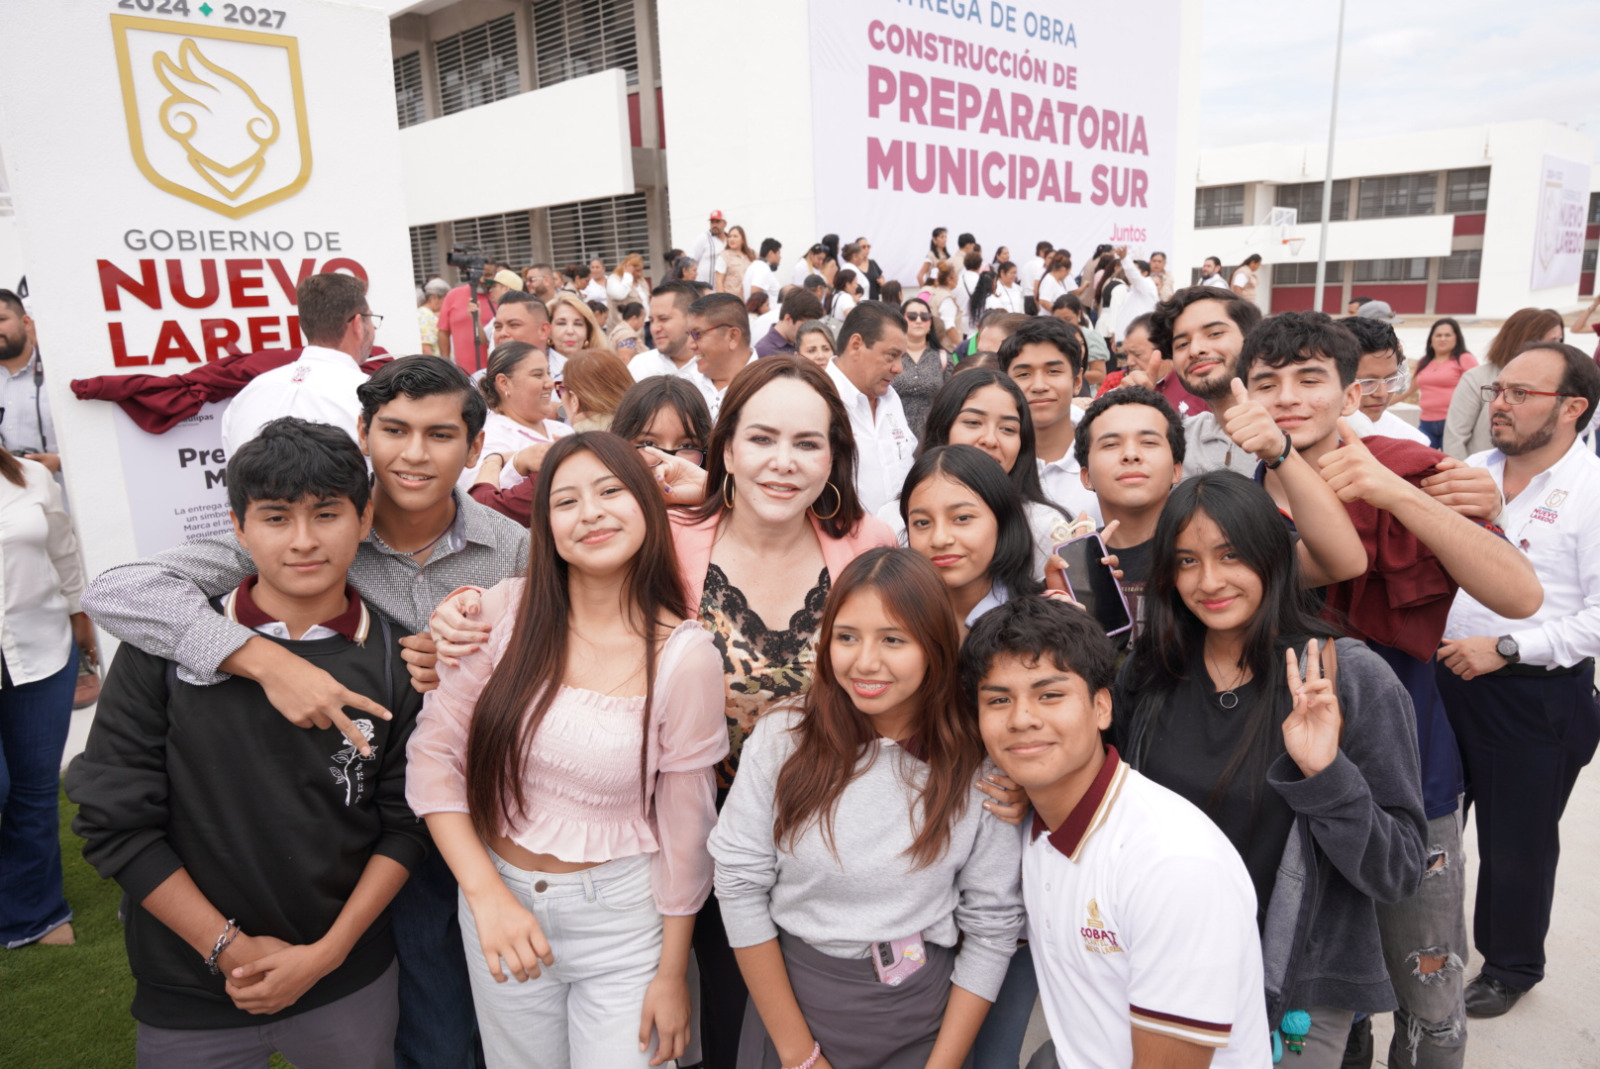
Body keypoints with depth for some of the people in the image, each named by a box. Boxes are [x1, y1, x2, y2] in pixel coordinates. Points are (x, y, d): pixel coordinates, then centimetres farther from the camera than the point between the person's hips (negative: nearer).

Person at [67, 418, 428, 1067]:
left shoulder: (397, 657, -8)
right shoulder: (167, 646, -10)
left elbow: (405, 822, -4)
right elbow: (114, 820, -8)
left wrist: (327, 952, -10)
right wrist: (229, 948, -10)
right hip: (189, 995, 0)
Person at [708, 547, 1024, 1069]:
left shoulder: (978, 763, -13)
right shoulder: (783, 738, -13)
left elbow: (992, 926, -9)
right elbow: (739, 885, -11)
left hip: (922, 1014, 0)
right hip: (788, 993, 1)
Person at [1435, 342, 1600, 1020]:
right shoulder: (1470, 470, 4)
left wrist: (1506, 648, -20)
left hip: (1536, 693, -5)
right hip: (1448, 671, 6)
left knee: (1516, 840, 11)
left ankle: (1511, 964, 36)